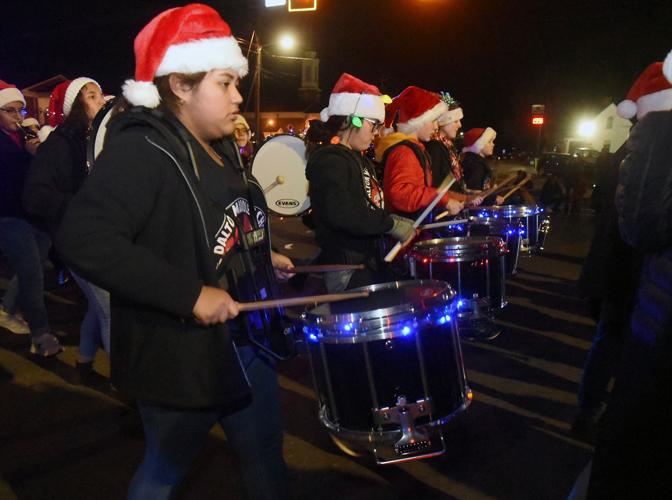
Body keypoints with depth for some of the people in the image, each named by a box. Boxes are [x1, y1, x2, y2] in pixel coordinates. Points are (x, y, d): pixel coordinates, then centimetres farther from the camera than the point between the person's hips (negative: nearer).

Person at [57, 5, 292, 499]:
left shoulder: (221, 149, 8)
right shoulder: (140, 150, -20)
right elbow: (83, 241, -32)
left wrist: (262, 257, 8)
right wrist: (190, 293, -32)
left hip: (244, 336, 8)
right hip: (180, 354, -8)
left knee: (265, 452, 22)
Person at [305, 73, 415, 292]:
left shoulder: (356, 158, 16)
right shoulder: (329, 159, -15)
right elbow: (340, 213, -29)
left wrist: (397, 221, 7)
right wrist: (391, 224, -21)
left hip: (370, 260, 10)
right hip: (348, 270, -10)